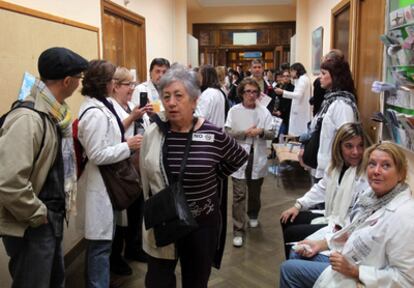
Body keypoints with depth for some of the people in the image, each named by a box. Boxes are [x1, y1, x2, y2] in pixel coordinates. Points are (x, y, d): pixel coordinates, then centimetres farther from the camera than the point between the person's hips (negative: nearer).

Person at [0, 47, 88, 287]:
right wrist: (38, 216, -18)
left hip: (52, 218, 9)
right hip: (31, 227, -9)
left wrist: (53, 213, 11)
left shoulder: (54, 114, 4)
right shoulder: (28, 119, -25)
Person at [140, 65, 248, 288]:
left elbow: (240, 158, 5)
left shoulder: (213, 135, -13)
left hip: (202, 222, -1)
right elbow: (145, 179, 7)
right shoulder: (152, 134, -7)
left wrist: (213, 178, 1)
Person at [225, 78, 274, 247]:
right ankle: (238, 231, 1)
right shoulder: (234, 111, -4)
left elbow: (272, 134, 0)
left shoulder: (264, 111, 1)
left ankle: (253, 216, 46)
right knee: (239, 195, -5)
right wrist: (246, 133, -18)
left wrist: (261, 132, -19)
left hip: (257, 159, 2)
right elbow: (227, 132, -9)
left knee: (255, 192, 19)